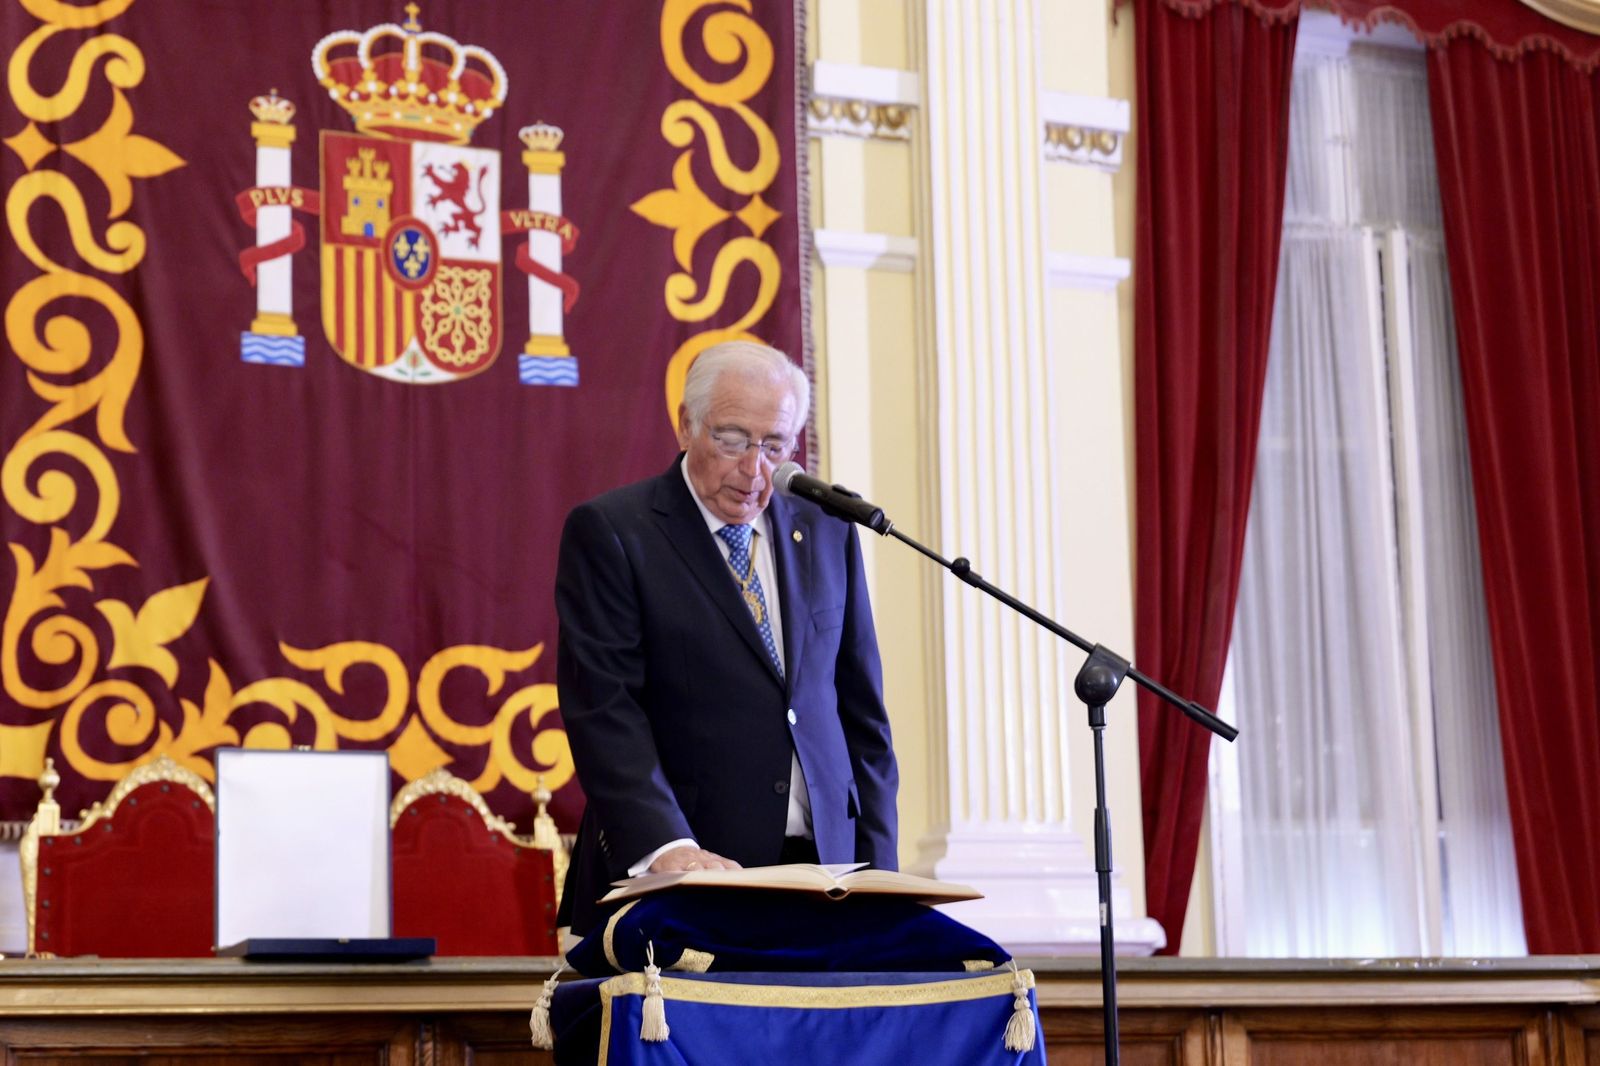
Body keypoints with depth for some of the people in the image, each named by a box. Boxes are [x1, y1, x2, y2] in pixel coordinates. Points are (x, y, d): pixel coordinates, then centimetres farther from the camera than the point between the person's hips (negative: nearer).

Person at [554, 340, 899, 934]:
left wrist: (875, 873, 7)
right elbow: (603, 708, -10)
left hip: (821, 863, 4)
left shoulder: (826, 532, 13)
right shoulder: (609, 532, -1)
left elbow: (860, 706, 15)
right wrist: (664, 845, -23)